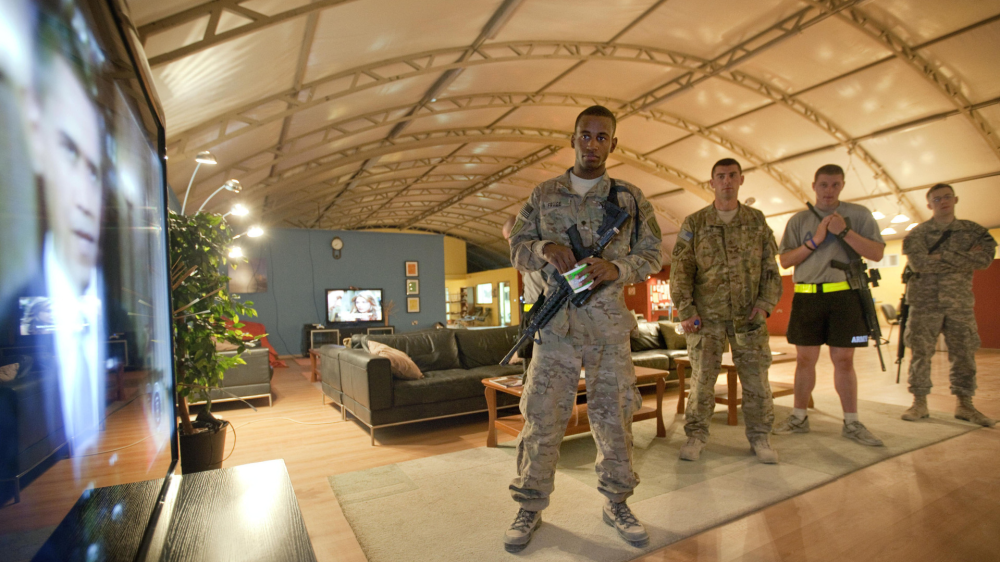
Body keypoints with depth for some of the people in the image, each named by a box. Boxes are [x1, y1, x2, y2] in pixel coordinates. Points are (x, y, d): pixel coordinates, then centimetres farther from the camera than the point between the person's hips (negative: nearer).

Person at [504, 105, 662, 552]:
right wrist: (545, 249, -15)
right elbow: (518, 248, 8)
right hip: (555, 324, 0)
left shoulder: (631, 198, 7)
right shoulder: (544, 194, 8)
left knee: (614, 415, 10)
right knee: (541, 417, 2)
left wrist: (617, 269, -13)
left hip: (609, 325, 1)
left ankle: (616, 503, 30)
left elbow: (651, 255, 8)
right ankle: (530, 507, 21)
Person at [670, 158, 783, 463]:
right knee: (702, 378, 1)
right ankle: (696, 436, 15)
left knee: (756, 378, 5)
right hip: (707, 315, -2)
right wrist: (685, 310, -9)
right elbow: (680, 269, -1)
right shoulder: (694, 223, 3)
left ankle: (759, 437, 22)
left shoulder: (757, 221, 9)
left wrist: (766, 303, -2)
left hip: (748, 316, 2)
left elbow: (770, 267, 11)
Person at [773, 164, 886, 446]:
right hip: (807, 295, 1)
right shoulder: (799, 220, 9)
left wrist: (844, 232, -12)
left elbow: (877, 253, -1)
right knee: (805, 359, 5)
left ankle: (852, 423, 16)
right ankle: (799, 418, 16)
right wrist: (814, 241, -9)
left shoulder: (859, 214, 8)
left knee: (844, 359, 3)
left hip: (845, 295, -1)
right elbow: (785, 260, 4)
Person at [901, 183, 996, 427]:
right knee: (921, 353, 0)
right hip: (925, 302, -2)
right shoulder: (917, 233, 2)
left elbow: (985, 259, -7)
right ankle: (919, 402, 8)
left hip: (960, 302, 3)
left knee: (964, 354, 6)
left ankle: (965, 404, 18)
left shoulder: (973, 231, 10)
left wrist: (942, 256, -14)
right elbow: (919, 263, -14)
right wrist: (963, 260, -9)